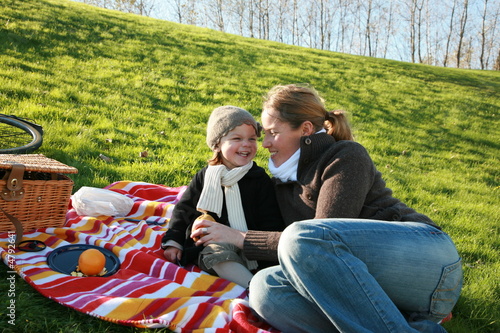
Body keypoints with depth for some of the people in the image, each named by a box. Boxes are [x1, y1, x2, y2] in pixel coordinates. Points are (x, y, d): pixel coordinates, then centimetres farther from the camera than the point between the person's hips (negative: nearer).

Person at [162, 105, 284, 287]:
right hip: (210, 244, -1)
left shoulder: (260, 179, 7)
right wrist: (173, 242, 8)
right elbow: (183, 209, 16)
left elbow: (271, 222, 6)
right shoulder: (205, 177, 9)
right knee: (216, 253, -33)